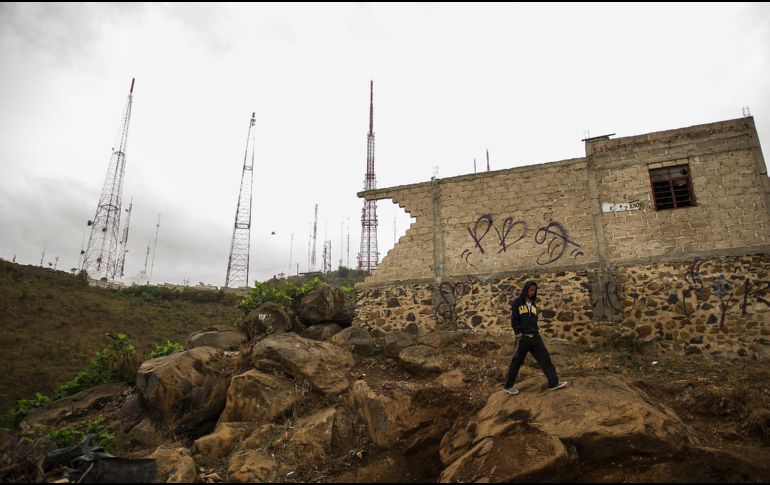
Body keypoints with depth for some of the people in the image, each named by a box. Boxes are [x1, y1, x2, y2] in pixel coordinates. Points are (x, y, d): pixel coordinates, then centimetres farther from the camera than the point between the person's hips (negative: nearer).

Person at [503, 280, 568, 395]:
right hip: (523, 338, -6)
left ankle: (553, 383, 7)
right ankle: (508, 386, 13)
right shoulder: (517, 302, -7)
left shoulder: (533, 303, 12)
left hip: (535, 337, 6)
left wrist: (537, 331, 8)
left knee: (545, 358, 1)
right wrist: (519, 335, -14)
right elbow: (514, 320, -10)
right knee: (516, 362, 2)